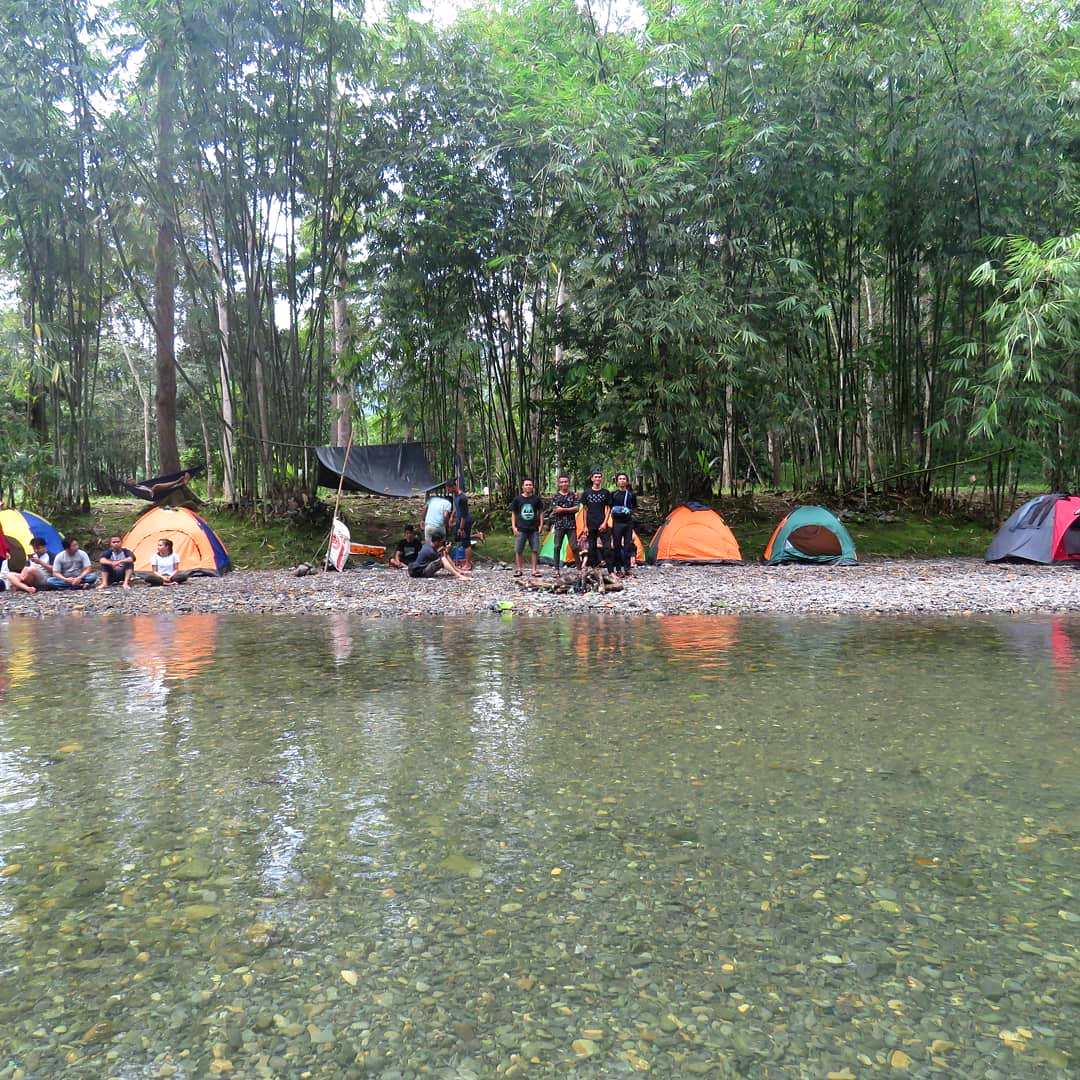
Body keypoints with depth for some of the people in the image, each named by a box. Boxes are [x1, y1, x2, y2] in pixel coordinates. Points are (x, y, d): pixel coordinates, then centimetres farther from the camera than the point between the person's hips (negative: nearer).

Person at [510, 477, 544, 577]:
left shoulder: (536, 499, 2)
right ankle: (518, 569, 13)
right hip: (521, 529, -1)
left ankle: (535, 570, 11)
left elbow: (541, 512, 11)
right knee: (518, 550, 2)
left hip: (534, 529, 1)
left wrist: (541, 525, 4)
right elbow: (513, 513, 7)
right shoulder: (517, 499, 1)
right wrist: (514, 527, 0)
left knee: (535, 550, 2)